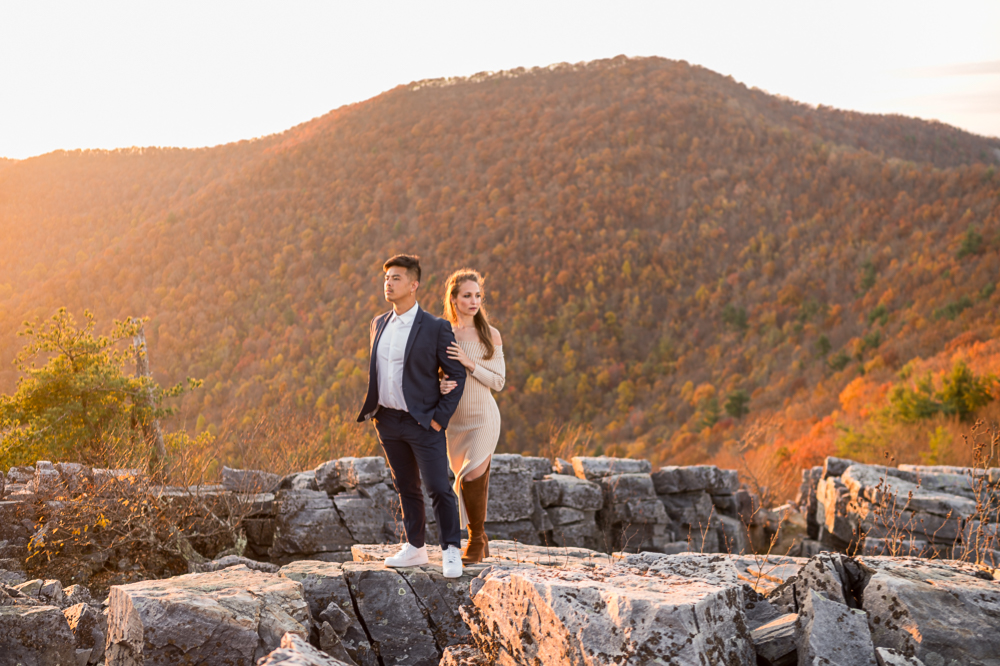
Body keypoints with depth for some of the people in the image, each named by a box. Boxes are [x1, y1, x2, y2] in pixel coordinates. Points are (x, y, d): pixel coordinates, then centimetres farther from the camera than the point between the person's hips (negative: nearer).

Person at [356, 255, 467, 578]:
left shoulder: (436, 328, -11)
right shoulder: (379, 323, 8)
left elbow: (457, 374, -8)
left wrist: (440, 418, -13)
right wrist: (372, 410, 10)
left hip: (423, 423, -6)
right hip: (388, 421, 6)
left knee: (439, 489, -5)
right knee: (406, 488, 15)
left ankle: (451, 552, 7)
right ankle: (415, 548, 25)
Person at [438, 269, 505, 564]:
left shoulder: (490, 335, -4)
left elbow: (498, 381, -5)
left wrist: (470, 363, -20)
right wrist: (440, 385, -21)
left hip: (483, 417, -2)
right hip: (453, 419, 2)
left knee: (472, 478, -13)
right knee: (470, 480, 12)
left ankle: (476, 540, 6)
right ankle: (481, 540, 29)